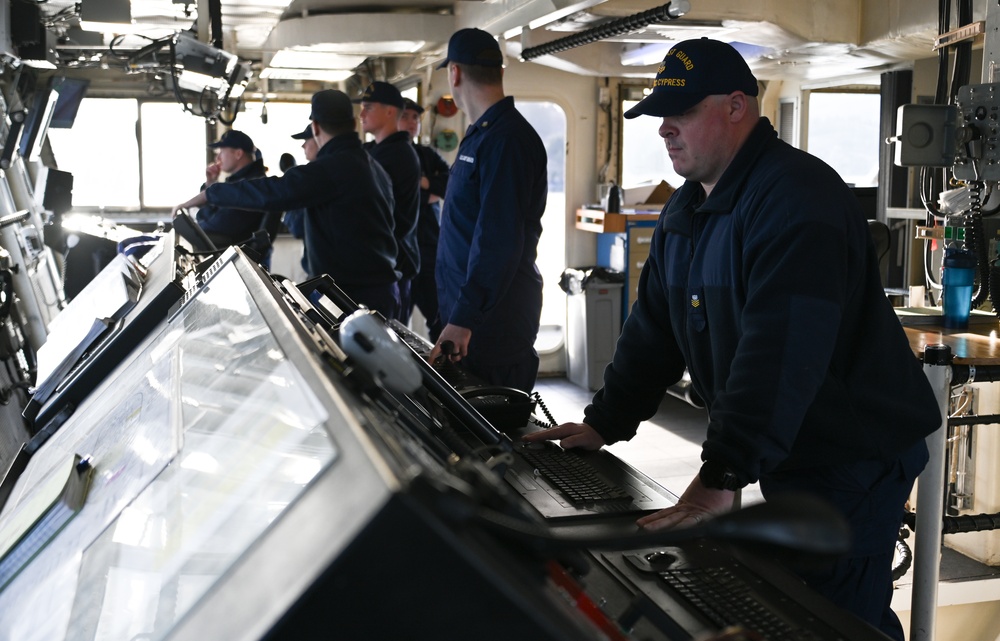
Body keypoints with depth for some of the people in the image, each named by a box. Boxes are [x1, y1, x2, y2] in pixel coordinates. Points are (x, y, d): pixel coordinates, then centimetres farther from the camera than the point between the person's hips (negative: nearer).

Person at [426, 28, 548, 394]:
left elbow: (499, 241, -25)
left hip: (492, 321, -10)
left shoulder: (507, 139, -17)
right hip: (467, 310, 10)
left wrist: (463, 319, -27)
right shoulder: (483, 134, 16)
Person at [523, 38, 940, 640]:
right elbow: (654, 326, 14)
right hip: (784, 454, 9)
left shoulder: (796, 196, -23)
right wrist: (603, 424, 7)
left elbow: (779, 349, -33)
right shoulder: (685, 210, 9)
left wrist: (724, 475, -37)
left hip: (854, 455, -9)